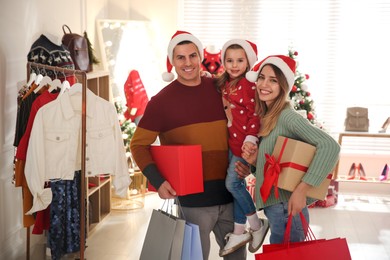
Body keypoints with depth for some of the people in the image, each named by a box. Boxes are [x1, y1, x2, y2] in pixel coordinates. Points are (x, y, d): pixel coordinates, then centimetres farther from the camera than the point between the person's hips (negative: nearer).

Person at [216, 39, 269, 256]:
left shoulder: (248, 85, -13)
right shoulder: (223, 84, 10)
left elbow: (255, 115, -16)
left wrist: (250, 141, -20)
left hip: (243, 142, -8)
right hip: (230, 142, 8)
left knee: (232, 183, -9)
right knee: (238, 184, 11)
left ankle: (257, 225, 11)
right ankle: (239, 233, 21)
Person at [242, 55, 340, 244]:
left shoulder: (287, 116, -15)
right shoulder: (265, 118, 9)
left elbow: (330, 146, -27)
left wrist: (301, 190, -28)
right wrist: (254, 160, -5)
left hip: (286, 208, -8)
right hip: (273, 206, 8)